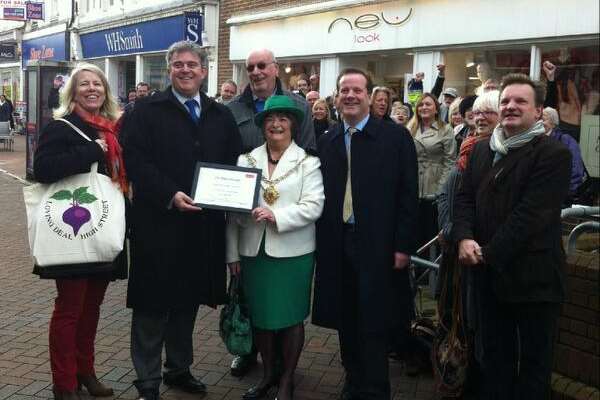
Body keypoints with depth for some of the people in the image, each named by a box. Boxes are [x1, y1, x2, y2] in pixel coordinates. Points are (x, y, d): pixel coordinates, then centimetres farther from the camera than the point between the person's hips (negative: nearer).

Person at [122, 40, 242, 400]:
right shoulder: (148, 110, -1)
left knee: (188, 301, 15)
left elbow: (235, 163, 11)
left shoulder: (221, 115, 12)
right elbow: (135, 161, -10)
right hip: (159, 222, -4)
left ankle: (180, 369, 31)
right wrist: (170, 195, -20)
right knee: (153, 304, 4)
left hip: (204, 224, 4)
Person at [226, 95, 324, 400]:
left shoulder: (308, 162, -1)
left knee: (291, 316, 7)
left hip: (293, 252, -3)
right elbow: (233, 209, 5)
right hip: (253, 251, 3)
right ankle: (268, 373, 32)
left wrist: (276, 215, -24)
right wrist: (232, 253, 3)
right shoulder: (246, 160, 7)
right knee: (260, 315, 12)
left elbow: (313, 206, -12)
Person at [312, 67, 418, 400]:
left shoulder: (396, 136, -3)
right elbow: (321, 196, 9)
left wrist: (403, 246, -9)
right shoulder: (326, 142, 9)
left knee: (374, 324, 2)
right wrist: (320, 242, 4)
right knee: (345, 323, 12)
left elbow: (407, 195, -5)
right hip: (337, 245, 4)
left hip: (378, 245, -4)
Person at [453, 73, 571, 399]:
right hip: (489, 275, 6)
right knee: (492, 355, 18)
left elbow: (531, 214, -18)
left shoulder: (554, 154, -11)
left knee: (533, 360, 11)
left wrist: (489, 253, -18)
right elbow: (465, 198, 7)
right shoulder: (482, 149, 11)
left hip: (533, 278, -6)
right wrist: (464, 238, -10)